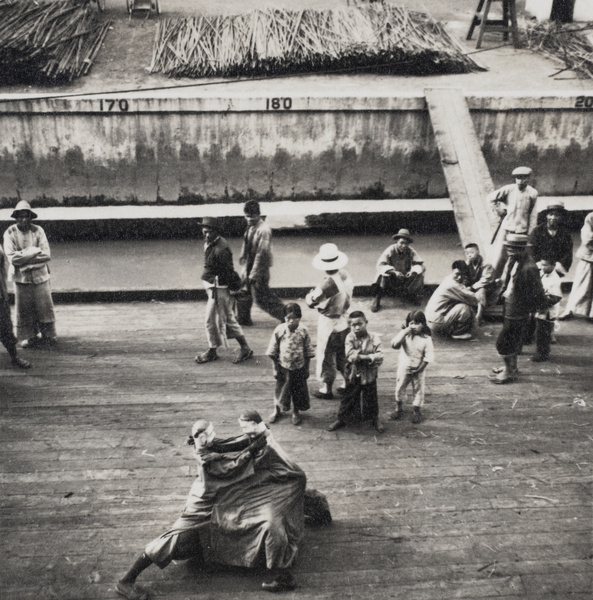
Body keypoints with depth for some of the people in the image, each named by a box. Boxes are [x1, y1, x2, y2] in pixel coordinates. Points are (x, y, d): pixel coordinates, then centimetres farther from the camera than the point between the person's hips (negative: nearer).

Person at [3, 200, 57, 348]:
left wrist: (24, 255, -13)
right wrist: (34, 251, -13)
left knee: (44, 307, 3)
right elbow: (12, 258, -13)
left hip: (40, 276, 1)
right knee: (24, 309, 4)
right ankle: (29, 336, 16)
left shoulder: (38, 230, -2)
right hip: (21, 278, 0)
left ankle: (48, 335, 15)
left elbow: (47, 255, -8)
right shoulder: (10, 233, -4)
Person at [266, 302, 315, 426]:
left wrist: (307, 369, -1)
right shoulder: (279, 330, -13)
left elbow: (308, 352, -2)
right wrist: (276, 368, -3)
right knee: (281, 389, 14)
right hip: (283, 367, 0)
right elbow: (273, 352, -4)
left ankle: (296, 412, 35)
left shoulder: (304, 331, -12)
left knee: (298, 390, 12)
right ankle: (277, 411, 38)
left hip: (299, 367, 0)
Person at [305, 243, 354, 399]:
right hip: (344, 319, 7)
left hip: (329, 323, -7)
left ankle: (326, 389, 16)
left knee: (326, 355, 7)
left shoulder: (328, 283, -28)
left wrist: (310, 295, -2)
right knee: (343, 353, 20)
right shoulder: (344, 275, -7)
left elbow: (312, 301, -22)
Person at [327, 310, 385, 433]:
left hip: (369, 375, 0)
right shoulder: (350, 338, -8)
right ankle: (341, 418, 27)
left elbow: (379, 356, -17)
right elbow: (350, 355, -21)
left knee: (371, 398, 14)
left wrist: (360, 356, -27)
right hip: (354, 374, 0)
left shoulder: (374, 338, -9)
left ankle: (375, 419, 35)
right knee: (348, 398, 11)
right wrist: (368, 356, -28)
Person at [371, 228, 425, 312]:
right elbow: (380, 265, -26)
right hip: (392, 280, -2)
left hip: (406, 278, 2)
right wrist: (394, 272, -41)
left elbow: (421, 265, -13)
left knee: (420, 275, -22)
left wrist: (413, 272, -36)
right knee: (383, 274, -33)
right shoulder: (390, 250, -16)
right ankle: (376, 300, -19)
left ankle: (412, 296, -1)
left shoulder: (410, 251, -10)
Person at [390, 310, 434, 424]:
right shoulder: (405, 335, -9)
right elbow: (394, 344, -25)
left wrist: (420, 368, -15)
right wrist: (405, 331, -29)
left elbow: (429, 356, -11)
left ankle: (417, 412, 27)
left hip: (419, 370, -1)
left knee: (419, 390, 9)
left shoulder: (426, 339, -12)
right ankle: (398, 409, 32)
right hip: (404, 368, 1)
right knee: (399, 388, 12)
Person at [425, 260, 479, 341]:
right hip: (437, 323, -11)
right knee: (465, 308, -21)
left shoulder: (448, 280, 9)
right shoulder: (452, 285, -22)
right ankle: (456, 333, -3)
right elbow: (472, 298, -19)